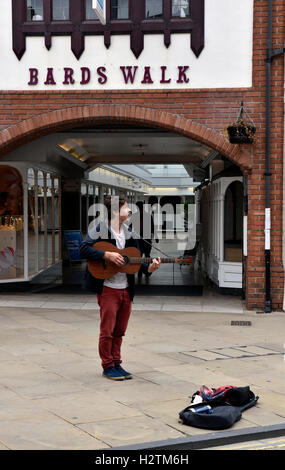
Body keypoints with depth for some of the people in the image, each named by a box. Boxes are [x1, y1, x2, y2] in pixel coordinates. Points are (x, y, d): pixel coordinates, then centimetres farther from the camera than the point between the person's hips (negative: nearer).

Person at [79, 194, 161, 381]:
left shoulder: (129, 233, 13)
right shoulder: (100, 230, -6)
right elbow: (83, 249, -15)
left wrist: (148, 268, -6)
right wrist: (108, 255, -22)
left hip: (126, 289, 6)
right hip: (108, 288, -6)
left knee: (119, 331, 11)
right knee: (107, 330, -1)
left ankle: (117, 364, 22)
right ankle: (108, 366, 11)